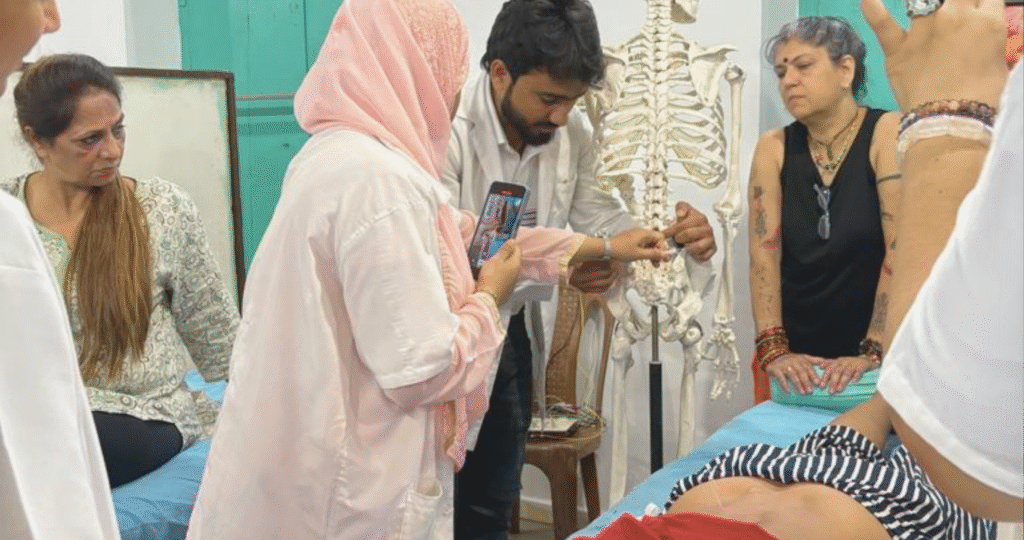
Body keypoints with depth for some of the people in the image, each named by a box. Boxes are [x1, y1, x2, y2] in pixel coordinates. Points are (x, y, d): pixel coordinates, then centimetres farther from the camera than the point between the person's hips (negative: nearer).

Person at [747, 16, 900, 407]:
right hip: (795, 357, 3)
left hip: (878, 353, -2)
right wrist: (773, 348, -18)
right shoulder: (773, 148, 0)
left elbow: (902, 250, -16)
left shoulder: (888, 134, -9)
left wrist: (872, 352, -21)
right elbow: (763, 253, -8)